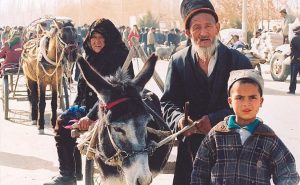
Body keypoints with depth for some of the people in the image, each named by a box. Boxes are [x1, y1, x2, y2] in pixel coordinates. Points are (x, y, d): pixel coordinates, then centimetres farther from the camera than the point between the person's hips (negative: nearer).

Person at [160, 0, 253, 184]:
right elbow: (168, 101, 4)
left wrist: (214, 119, -23)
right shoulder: (178, 61, 3)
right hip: (191, 146, 1)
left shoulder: (238, 61, -4)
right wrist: (178, 118, -19)